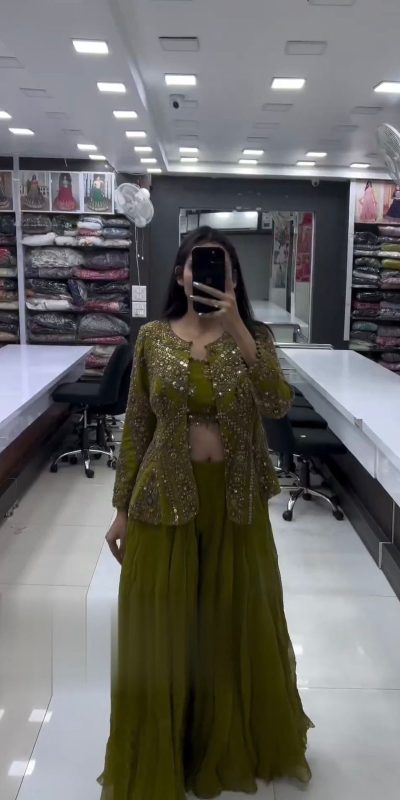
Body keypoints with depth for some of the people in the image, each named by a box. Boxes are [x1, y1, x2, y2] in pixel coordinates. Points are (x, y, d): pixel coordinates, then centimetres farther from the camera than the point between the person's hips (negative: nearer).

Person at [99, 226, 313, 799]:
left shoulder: (254, 337, -2)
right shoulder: (153, 338, -1)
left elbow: (278, 404, -19)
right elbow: (137, 426, 2)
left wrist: (236, 330, -24)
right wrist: (122, 509, 2)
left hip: (235, 502, 1)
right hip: (164, 498, 0)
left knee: (236, 625, 15)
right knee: (162, 632, 10)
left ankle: (235, 747, 42)